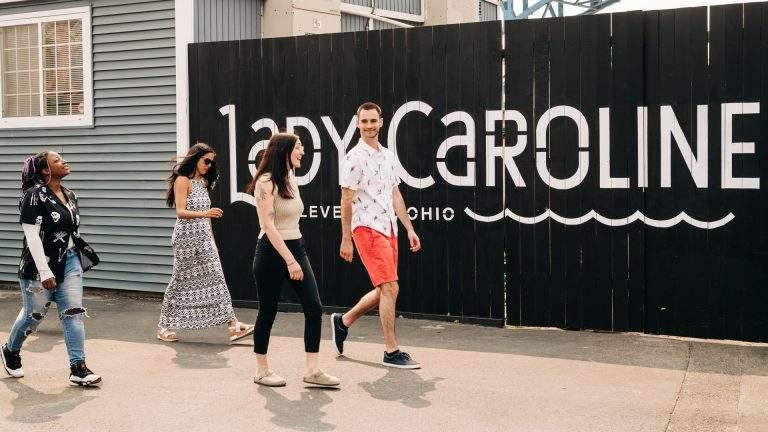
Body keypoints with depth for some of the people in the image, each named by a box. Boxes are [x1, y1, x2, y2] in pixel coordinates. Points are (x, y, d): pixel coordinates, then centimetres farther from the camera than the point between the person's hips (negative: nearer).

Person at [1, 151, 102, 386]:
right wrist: (45, 271, -21)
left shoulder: (70, 195, 8)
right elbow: (32, 235, -18)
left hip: (70, 262, 6)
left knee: (74, 313, -2)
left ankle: (78, 367, -1)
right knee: (34, 314, 9)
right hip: (41, 265, -6)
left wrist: (81, 259, 17)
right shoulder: (35, 196, -13)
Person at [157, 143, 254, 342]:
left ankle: (233, 326, -5)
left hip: (204, 237, 7)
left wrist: (212, 239, 18)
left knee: (216, 278, -1)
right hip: (186, 236, -7)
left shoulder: (203, 182, 16)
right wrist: (204, 214, -34)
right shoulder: (183, 180, -9)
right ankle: (164, 327, 16)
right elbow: (180, 212, -19)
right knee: (181, 281, 1)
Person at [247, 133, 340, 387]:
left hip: (296, 248, 8)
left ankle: (312, 370, 4)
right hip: (272, 251, -8)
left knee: (314, 308, -1)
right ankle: (261, 371, 18)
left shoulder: (290, 179, 12)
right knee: (268, 311, 3)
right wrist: (290, 260, -23)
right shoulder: (266, 182, -12)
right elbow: (268, 225, -19)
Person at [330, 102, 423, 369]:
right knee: (390, 288, -12)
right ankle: (392, 352, -5)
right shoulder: (355, 157, -8)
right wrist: (346, 239, -11)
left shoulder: (388, 155, 14)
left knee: (384, 290, 12)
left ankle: (343, 321, 31)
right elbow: (346, 201, -9)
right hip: (367, 228, -8)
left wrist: (409, 228, 15)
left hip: (389, 228, 8)